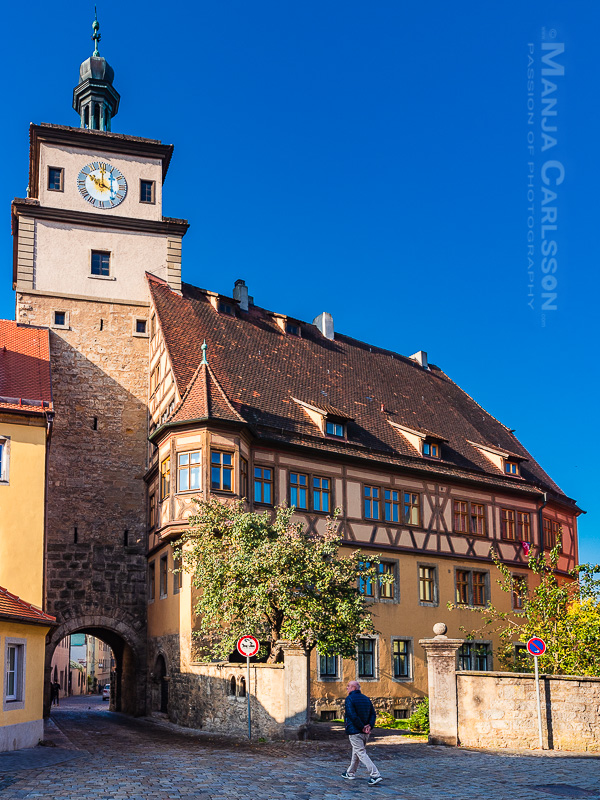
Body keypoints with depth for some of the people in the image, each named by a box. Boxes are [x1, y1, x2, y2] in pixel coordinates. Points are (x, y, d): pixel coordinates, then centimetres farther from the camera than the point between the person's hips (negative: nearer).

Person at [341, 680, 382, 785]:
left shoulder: (349, 699, -12)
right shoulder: (366, 698, 11)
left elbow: (353, 716, -21)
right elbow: (373, 714, 5)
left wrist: (362, 727, -15)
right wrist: (370, 726, -6)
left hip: (354, 731, -8)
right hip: (365, 733, 8)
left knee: (361, 753, -7)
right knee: (356, 752, 21)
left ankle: (375, 775, -16)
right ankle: (350, 773, 35)